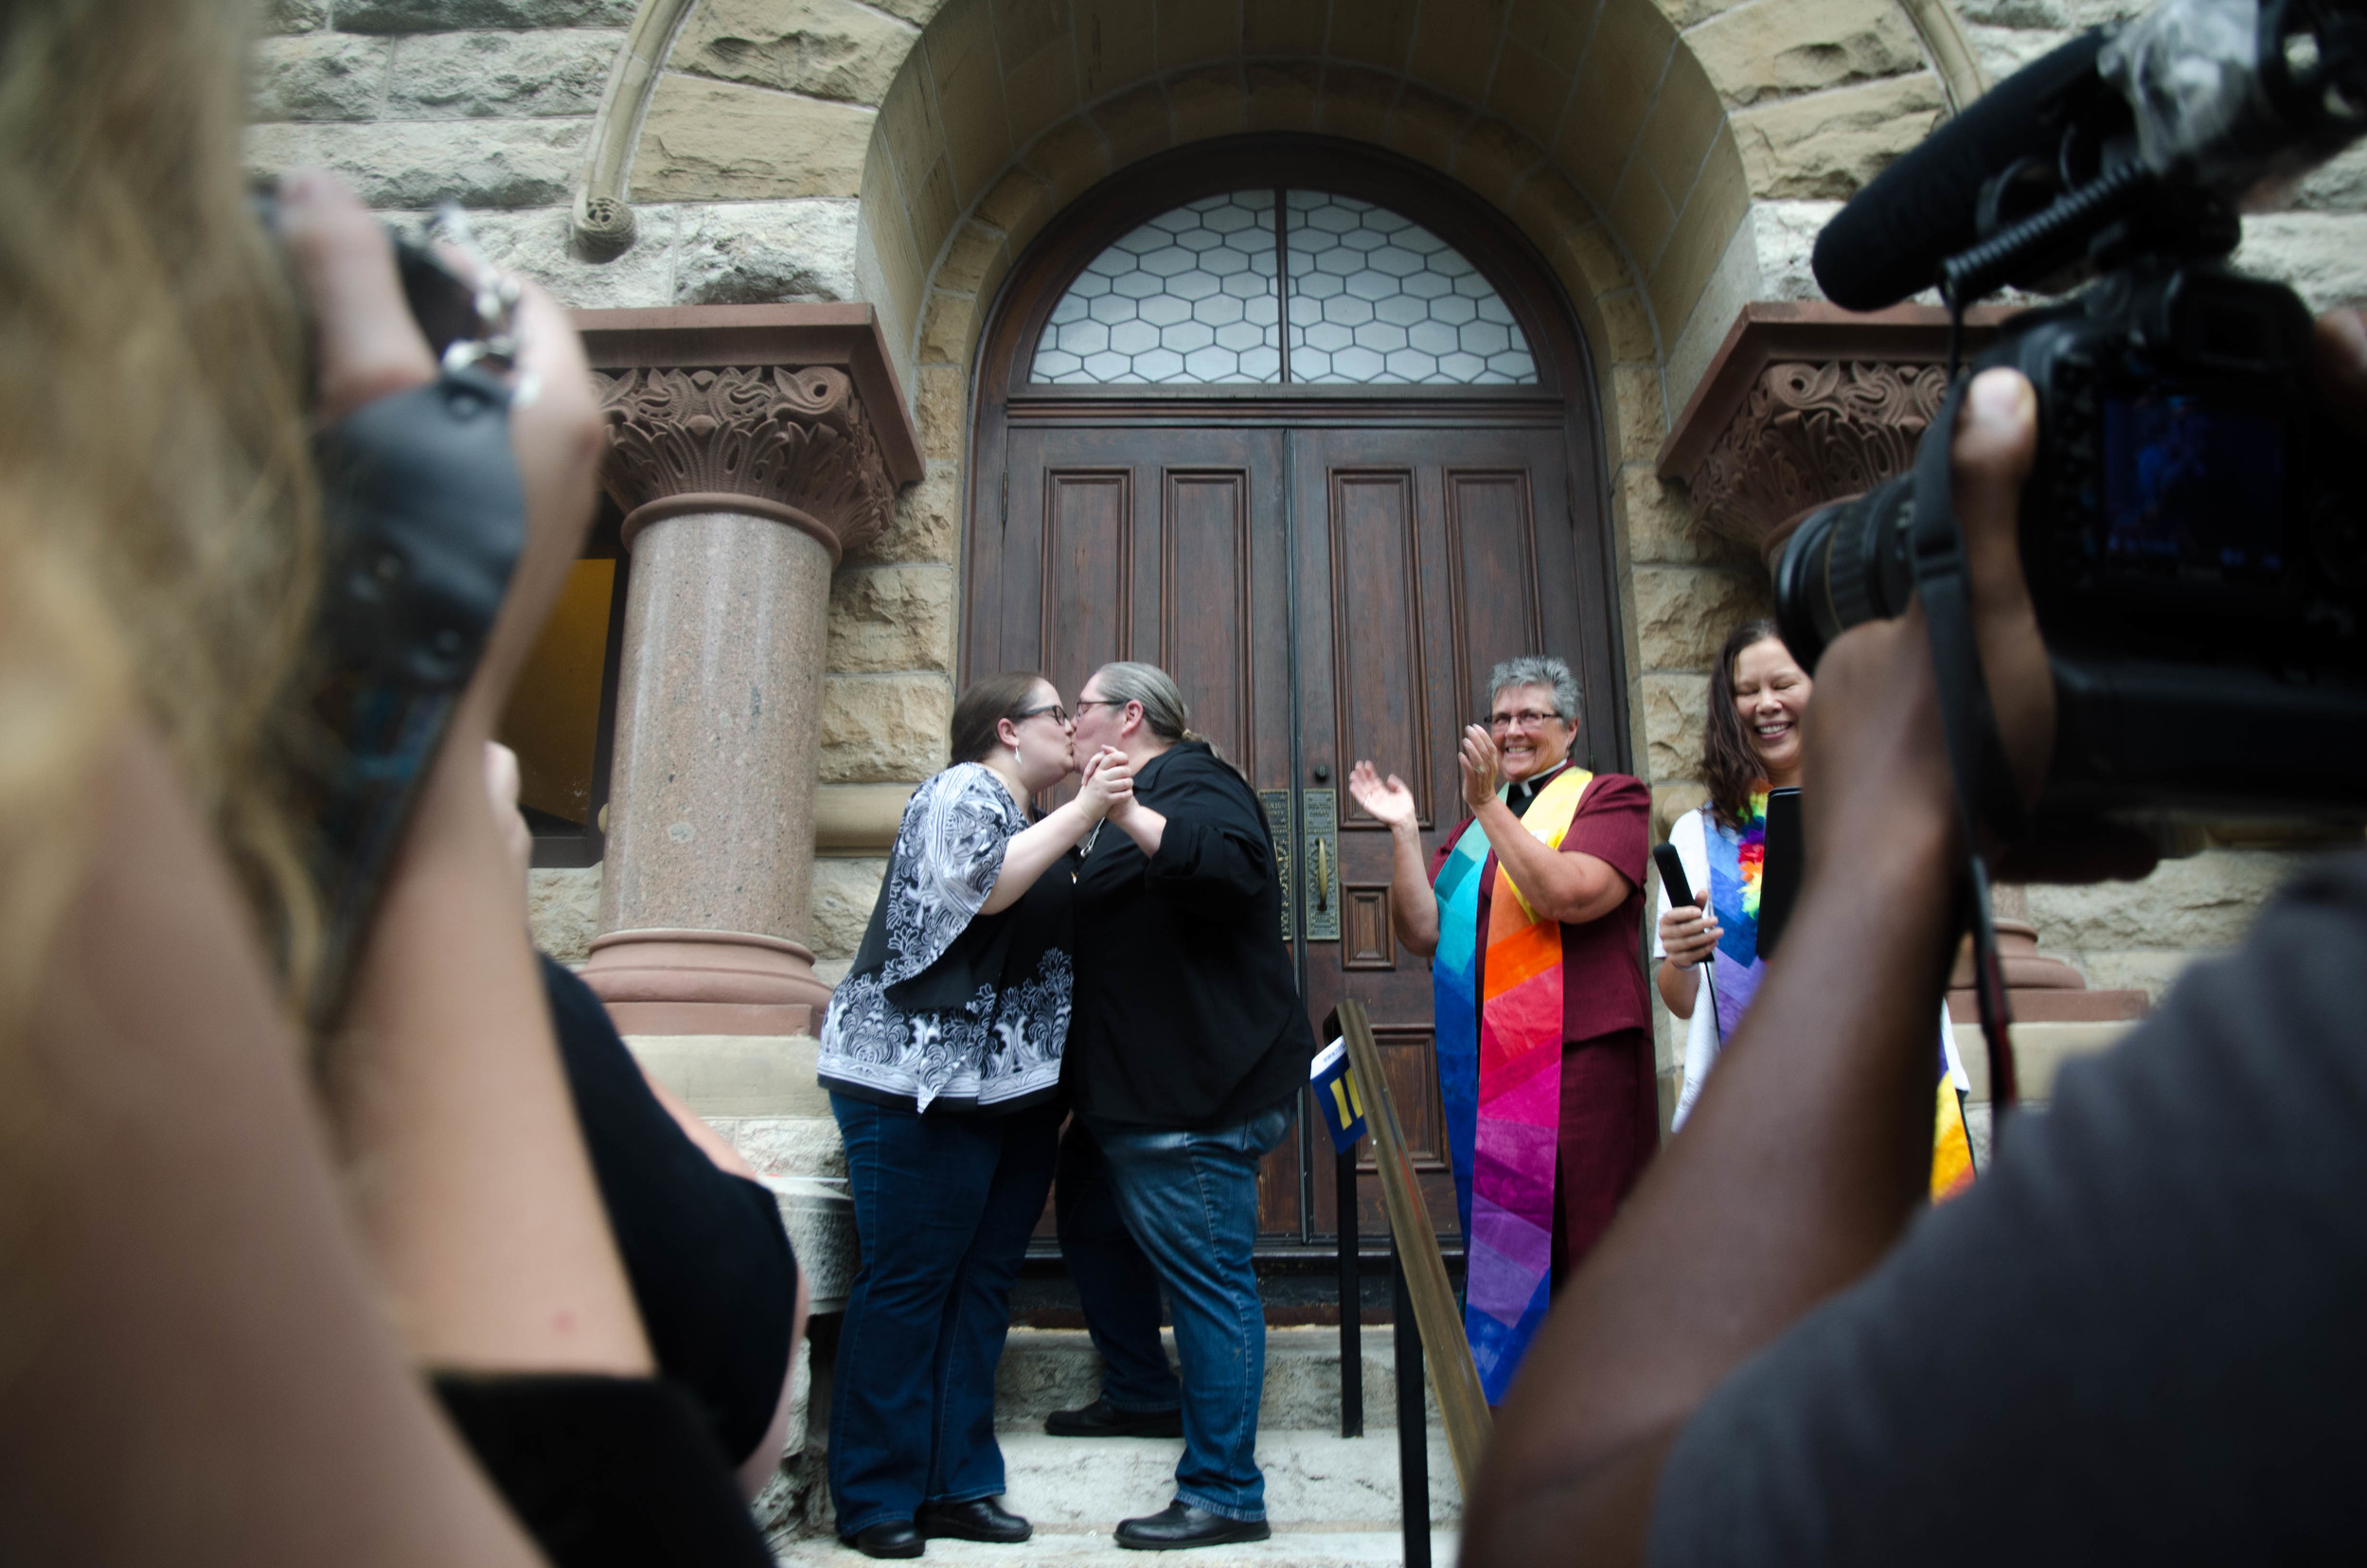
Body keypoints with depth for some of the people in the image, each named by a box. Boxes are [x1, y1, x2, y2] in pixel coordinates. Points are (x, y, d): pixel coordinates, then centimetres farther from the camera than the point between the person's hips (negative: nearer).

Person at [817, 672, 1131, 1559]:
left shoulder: (1038, 822, 22)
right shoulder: (963, 791, -5)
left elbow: (1064, 927, 26)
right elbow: (979, 886, -22)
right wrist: (1080, 813, -19)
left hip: (1014, 1090, 9)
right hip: (925, 1084, -9)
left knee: (982, 1284, 8)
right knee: (907, 1282, -5)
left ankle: (958, 1484, 15)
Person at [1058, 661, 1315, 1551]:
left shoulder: (1197, 787, -10)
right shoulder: (1144, 801, 22)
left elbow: (1232, 868, -33)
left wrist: (1128, 814, -37)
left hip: (1194, 1097, -11)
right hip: (1134, 1093, 11)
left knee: (1206, 1278, -7)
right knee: (1092, 1228, 24)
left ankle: (1223, 1494, 0)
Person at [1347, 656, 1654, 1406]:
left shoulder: (1609, 798, 1)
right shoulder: (1477, 824, 18)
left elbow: (1569, 894, -19)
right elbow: (1421, 931, 7)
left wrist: (1488, 806, -17)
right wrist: (1403, 832, -2)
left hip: (1575, 1063, -6)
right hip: (1483, 1067, 6)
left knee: (1579, 1242, -3)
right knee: (1498, 1240, 12)